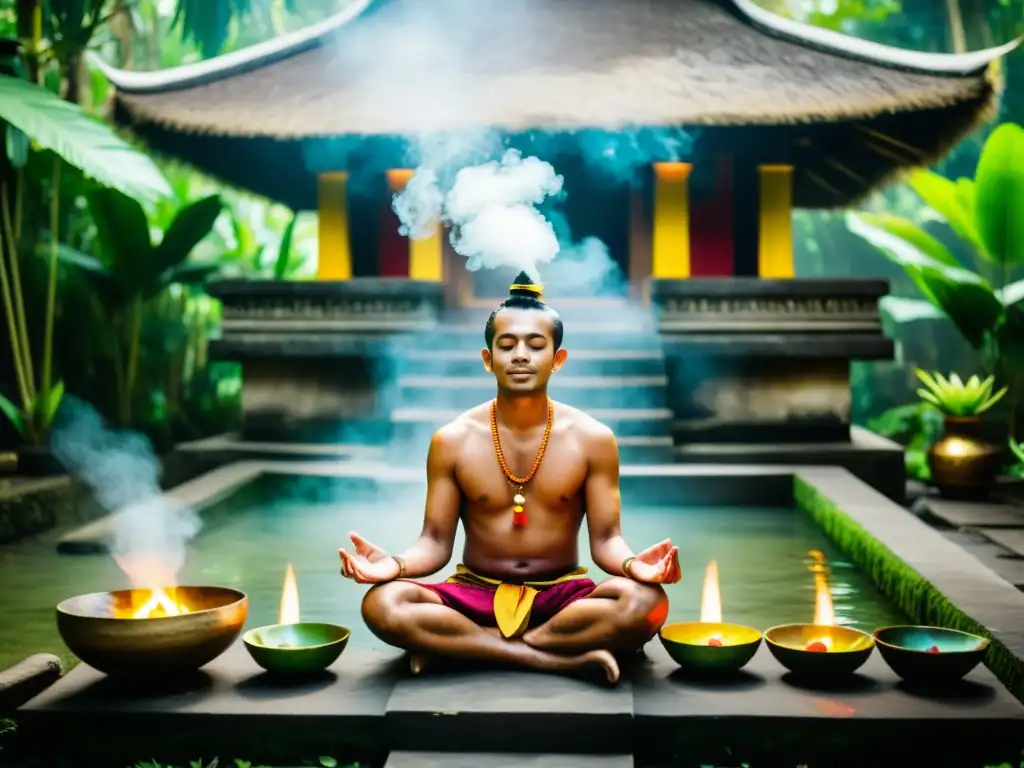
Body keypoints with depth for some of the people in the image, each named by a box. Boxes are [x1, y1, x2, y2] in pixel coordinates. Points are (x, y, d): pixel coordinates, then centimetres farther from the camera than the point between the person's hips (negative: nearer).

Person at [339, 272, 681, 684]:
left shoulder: (592, 438, -3)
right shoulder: (452, 440, -2)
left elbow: (605, 539, -3)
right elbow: (436, 542, -1)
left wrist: (632, 564, -27)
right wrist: (394, 564, -24)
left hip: (561, 595, 1)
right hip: (475, 593, 0)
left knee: (644, 603, -33)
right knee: (383, 605, -30)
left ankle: (454, 646, -22)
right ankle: (567, 659, -27)